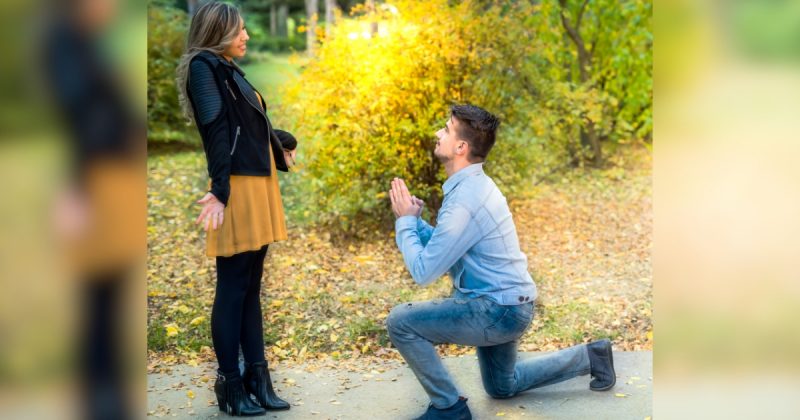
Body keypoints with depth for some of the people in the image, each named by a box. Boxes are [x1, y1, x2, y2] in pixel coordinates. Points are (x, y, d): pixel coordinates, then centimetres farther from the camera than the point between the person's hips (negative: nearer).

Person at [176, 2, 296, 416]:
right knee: (233, 288, -3)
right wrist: (219, 191, -24)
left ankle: (256, 376, 14)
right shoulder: (203, 67, -6)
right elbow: (215, 131, -17)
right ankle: (230, 384, 5)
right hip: (238, 188, -9)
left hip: (260, 184, 9)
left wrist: (282, 144, 35)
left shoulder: (228, 70, 19)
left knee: (251, 286, 9)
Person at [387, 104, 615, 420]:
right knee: (503, 387, 28)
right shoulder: (470, 185, 5)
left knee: (401, 322, -15)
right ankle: (589, 357, 31)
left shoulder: (464, 200, -26)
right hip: (504, 302, 10)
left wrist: (405, 221, -12)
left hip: (497, 309, -10)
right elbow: (440, 247, 13)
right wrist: (413, 219, -3)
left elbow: (423, 271, -23)